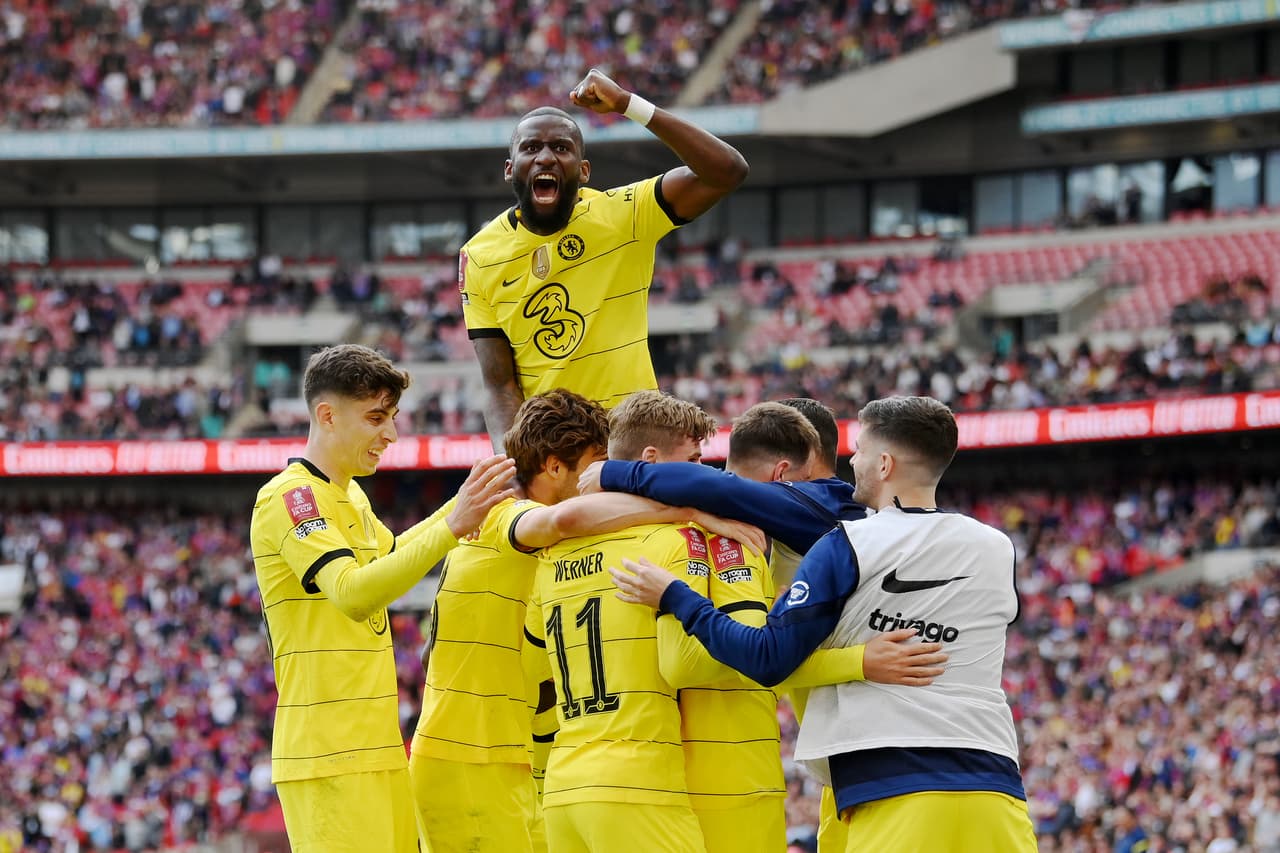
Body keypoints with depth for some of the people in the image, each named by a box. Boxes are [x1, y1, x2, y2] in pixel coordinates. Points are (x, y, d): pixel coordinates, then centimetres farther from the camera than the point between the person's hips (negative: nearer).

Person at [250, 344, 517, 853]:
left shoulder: (349, 495, 18)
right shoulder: (289, 496, -12)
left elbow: (386, 554, 41)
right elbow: (352, 592, -28)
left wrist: (462, 505, 30)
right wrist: (451, 528, -33)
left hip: (375, 748, 10)